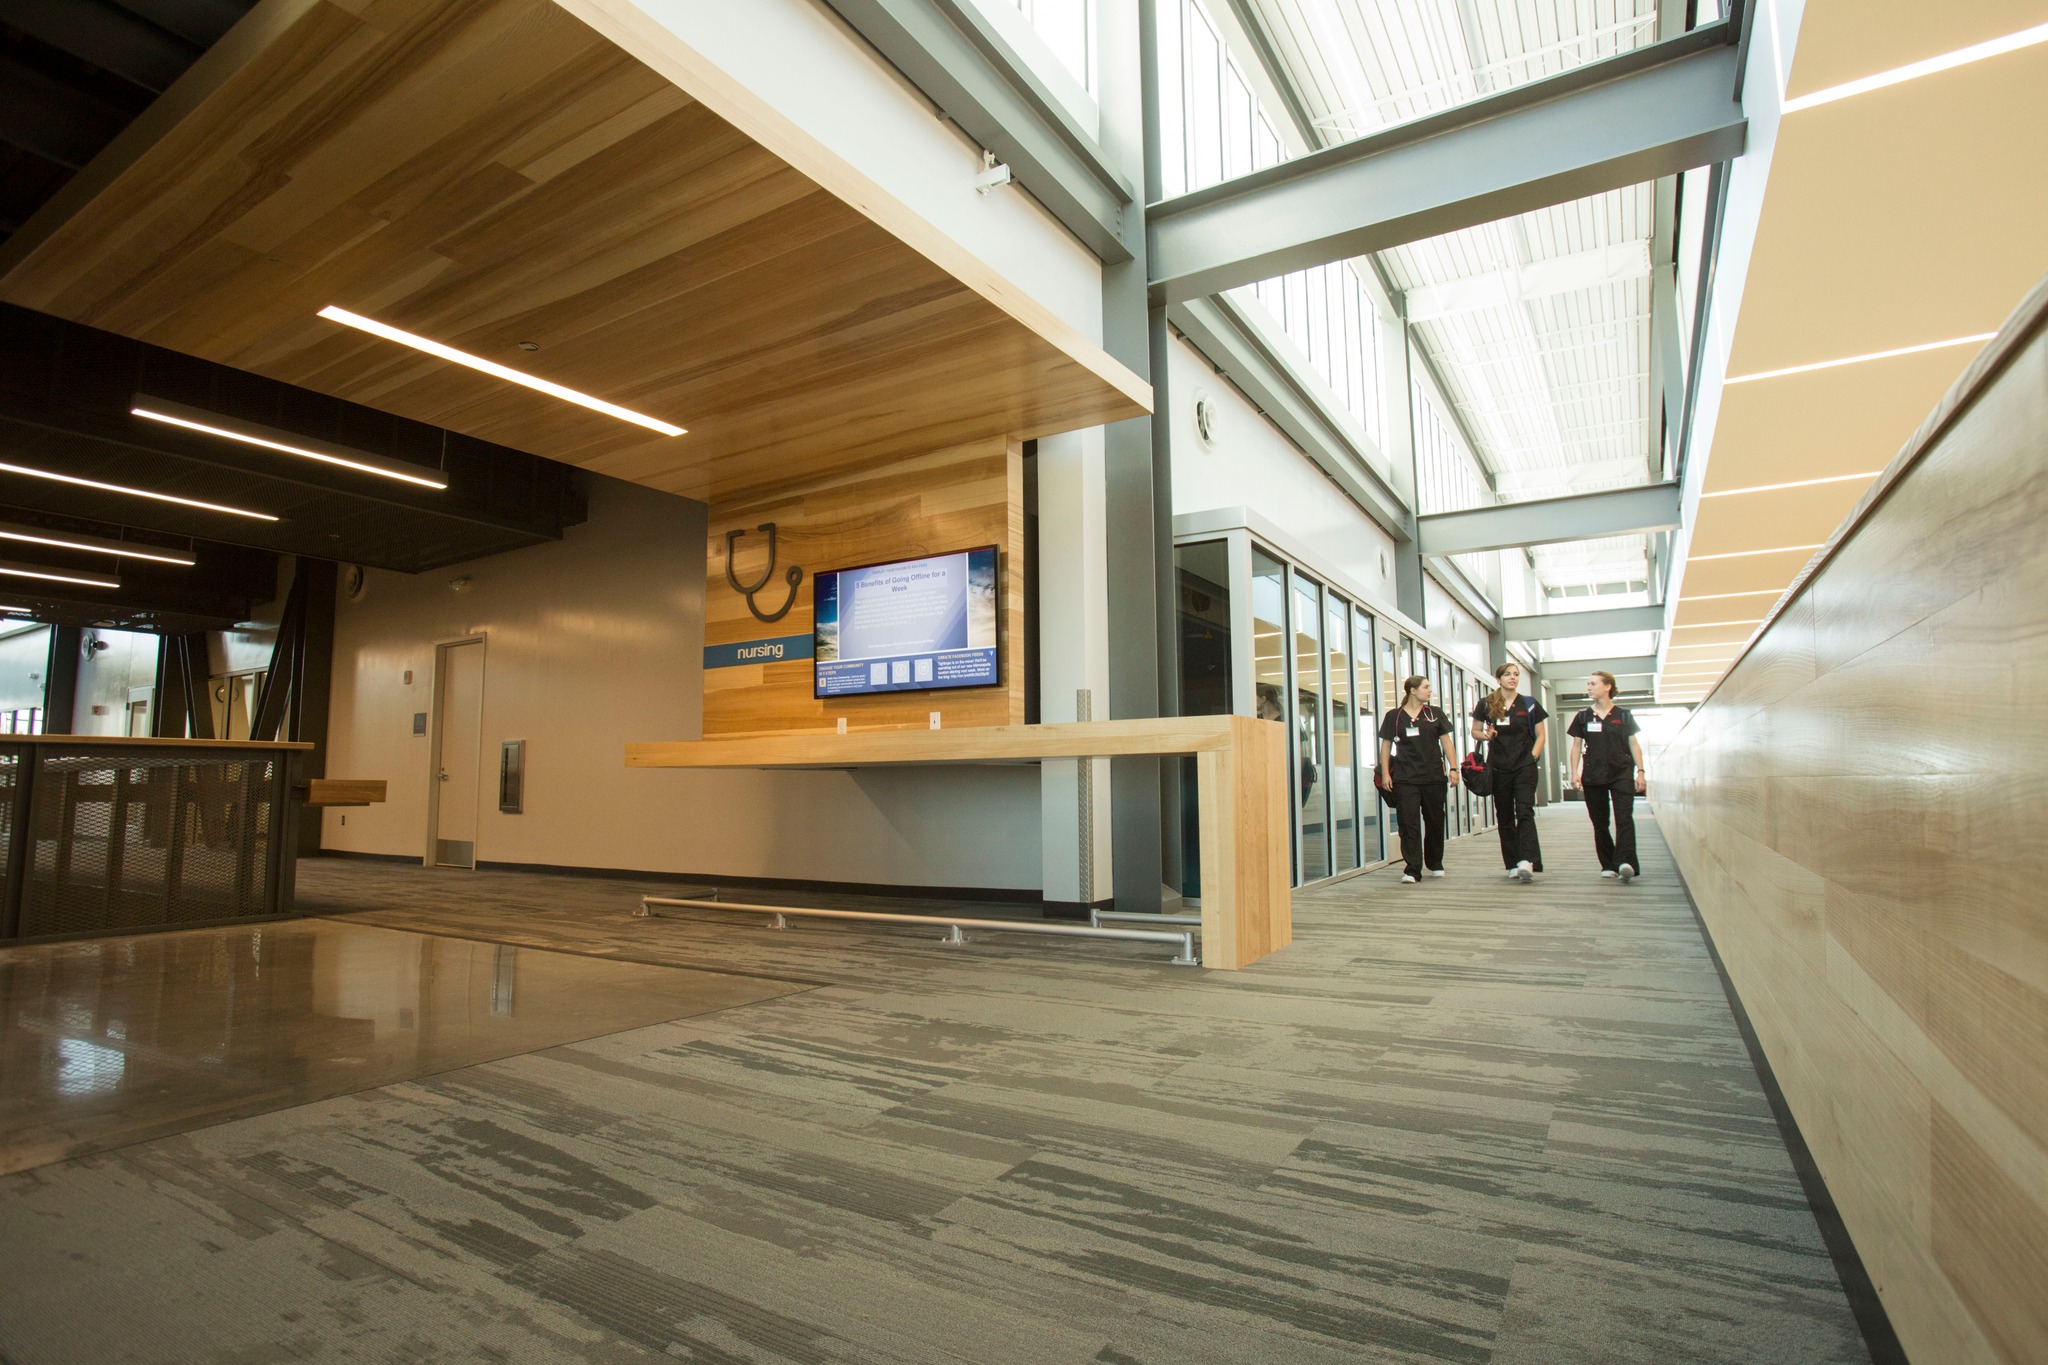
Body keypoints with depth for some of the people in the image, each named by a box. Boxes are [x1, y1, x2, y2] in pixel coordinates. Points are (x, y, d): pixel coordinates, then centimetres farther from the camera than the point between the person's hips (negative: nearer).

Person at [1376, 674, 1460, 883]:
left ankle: (1435, 863, 28)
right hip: (1405, 779, -2)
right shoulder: (1394, 716, 4)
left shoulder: (1435, 714, 10)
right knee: (1409, 823, -7)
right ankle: (1412, 869, -5)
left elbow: (1446, 741, 9)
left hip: (1434, 777, 2)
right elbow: (1386, 745, 5)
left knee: (1435, 821, 10)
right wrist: (1385, 773, -2)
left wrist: (1453, 768, 0)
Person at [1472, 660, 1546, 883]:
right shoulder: (1486, 704, 5)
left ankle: (1527, 862, -23)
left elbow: (1540, 735, 8)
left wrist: (1533, 756, -6)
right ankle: (1513, 866, 14)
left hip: (1525, 766, -2)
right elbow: (1475, 730, 10)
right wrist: (1486, 735, -11)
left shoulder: (1530, 704, 4)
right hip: (1499, 768, 2)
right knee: (1504, 817, 6)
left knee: (1524, 811, -15)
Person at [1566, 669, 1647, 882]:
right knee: (1599, 822, 4)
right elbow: (1577, 746, 9)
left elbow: (1634, 744, 7)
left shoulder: (1623, 715, 7)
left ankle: (1625, 862, -24)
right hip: (1593, 776, 2)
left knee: (1624, 818, -14)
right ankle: (1608, 865, 11)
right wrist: (1574, 772, -2)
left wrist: (1641, 771, 0)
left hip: (1621, 773, -2)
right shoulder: (1583, 717, 9)